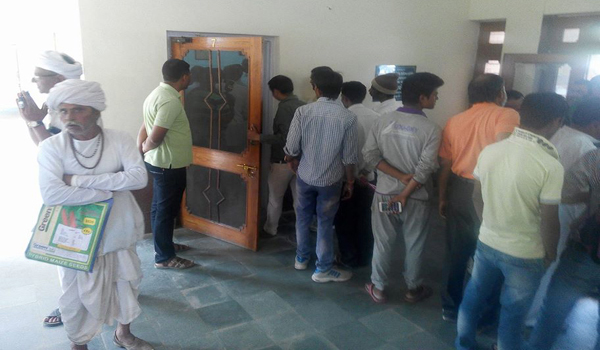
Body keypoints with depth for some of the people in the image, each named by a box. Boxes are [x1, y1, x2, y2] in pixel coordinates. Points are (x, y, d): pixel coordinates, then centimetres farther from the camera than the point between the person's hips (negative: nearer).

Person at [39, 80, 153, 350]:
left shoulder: (119, 140, -9)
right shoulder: (52, 147, -13)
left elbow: (139, 177, -24)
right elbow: (51, 194, -26)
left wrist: (79, 180, -24)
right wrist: (107, 192, -24)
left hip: (118, 233, 2)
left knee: (126, 284, 19)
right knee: (77, 295, 13)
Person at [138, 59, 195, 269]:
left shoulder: (158, 94, 9)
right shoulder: (170, 101, -23)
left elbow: (145, 128, 9)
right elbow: (156, 137, -25)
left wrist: (140, 149, 3)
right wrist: (145, 148, -6)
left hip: (159, 162, 10)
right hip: (169, 165, -10)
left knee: (160, 207, 20)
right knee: (166, 210, 1)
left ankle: (164, 245, 36)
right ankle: (164, 257, 14)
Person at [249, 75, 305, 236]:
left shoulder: (284, 108, -19)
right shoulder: (303, 105, 6)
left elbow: (284, 138, -26)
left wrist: (259, 137, -21)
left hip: (283, 161, -7)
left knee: (275, 198, 10)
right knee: (299, 197, 14)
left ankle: (270, 228, 24)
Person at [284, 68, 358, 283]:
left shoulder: (303, 112, -10)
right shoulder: (348, 117, -12)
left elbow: (291, 149, -7)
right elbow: (349, 157, -11)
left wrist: (295, 165, 14)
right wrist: (350, 182, 3)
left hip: (305, 176, 2)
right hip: (331, 180, -1)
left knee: (303, 218, 20)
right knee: (325, 223, 10)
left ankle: (301, 258, 36)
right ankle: (323, 269, 21)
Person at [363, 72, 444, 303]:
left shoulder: (384, 120, -5)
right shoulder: (431, 129, -15)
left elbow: (370, 155, -9)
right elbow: (425, 169, -20)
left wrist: (400, 176, -9)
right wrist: (405, 195, -13)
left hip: (385, 193, 3)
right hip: (416, 197, -2)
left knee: (383, 243, 15)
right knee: (414, 245, 15)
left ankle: (378, 288, 28)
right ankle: (414, 289, 33)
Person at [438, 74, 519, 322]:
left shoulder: (455, 120, 7)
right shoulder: (508, 115, -7)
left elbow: (445, 164, 9)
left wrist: (443, 197, 19)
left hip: (460, 190, 4)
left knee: (456, 251, 15)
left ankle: (450, 308, 27)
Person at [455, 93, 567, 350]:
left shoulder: (489, 151, -8)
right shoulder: (551, 166, -23)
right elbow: (549, 222, -17)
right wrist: (551, 255, 1)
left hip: (486, 243, 5)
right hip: (524, 255, -5)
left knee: (472, 299, 22)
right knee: (512, 316, 15)